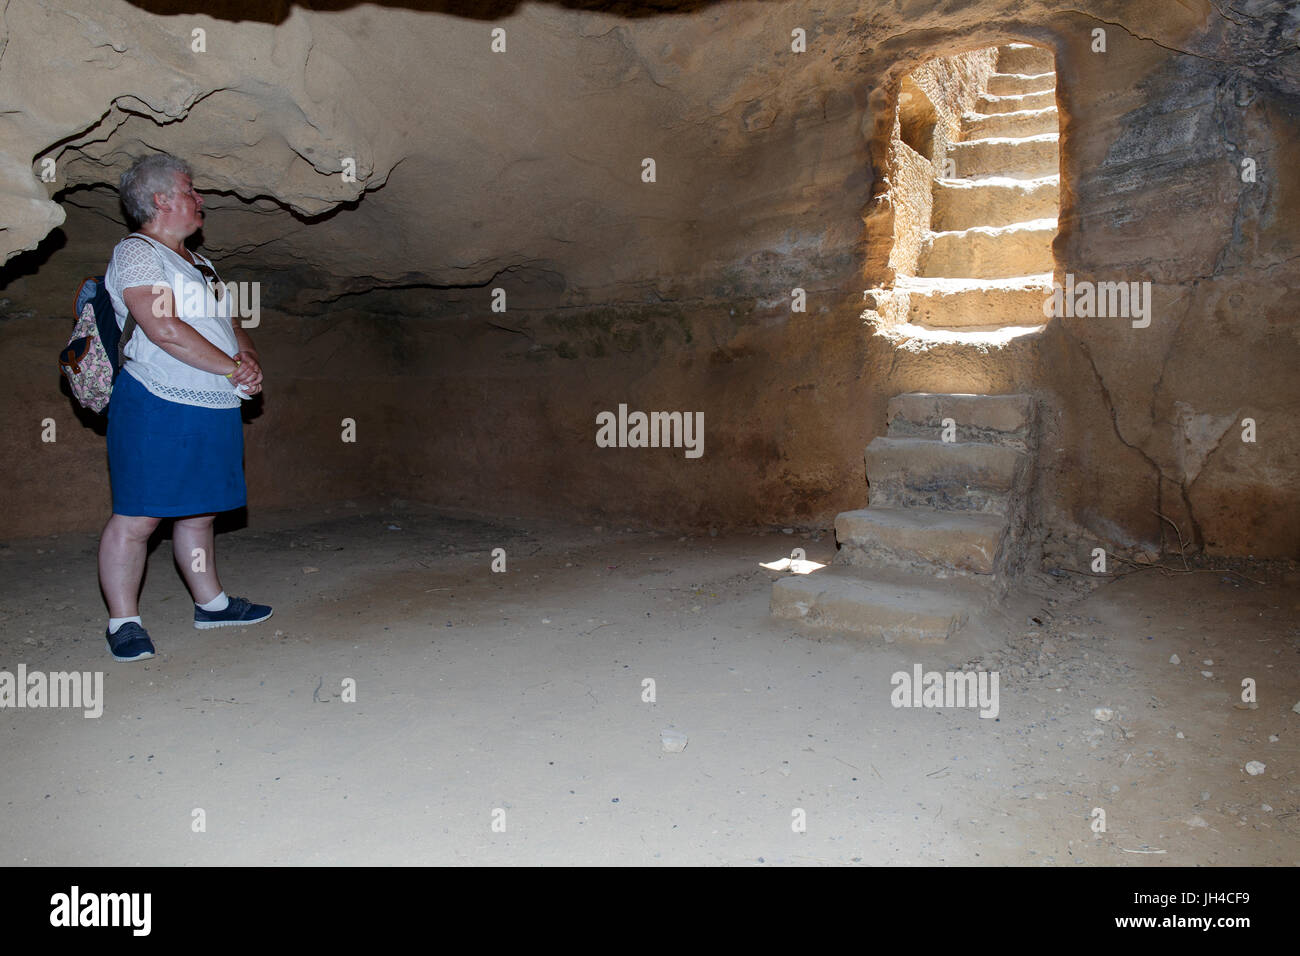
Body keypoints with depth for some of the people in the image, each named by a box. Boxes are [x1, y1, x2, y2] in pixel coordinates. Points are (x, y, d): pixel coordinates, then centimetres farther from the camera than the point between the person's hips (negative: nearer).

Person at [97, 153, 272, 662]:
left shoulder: (198, 263, 23)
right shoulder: (135, 253, -5)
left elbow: (228, 324, 24)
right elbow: (164, 328, -17)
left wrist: (249, 358, 2)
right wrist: (232, 368, -13)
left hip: (215, 409, 8)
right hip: (157, 408, -8)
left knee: (199, 511, 15)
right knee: (136, 517, -4)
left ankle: (210, 602, 24)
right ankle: (123, 622, 3)